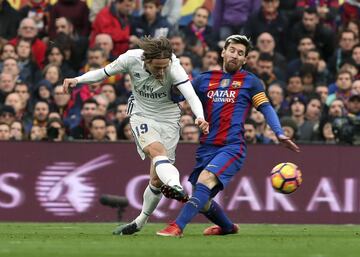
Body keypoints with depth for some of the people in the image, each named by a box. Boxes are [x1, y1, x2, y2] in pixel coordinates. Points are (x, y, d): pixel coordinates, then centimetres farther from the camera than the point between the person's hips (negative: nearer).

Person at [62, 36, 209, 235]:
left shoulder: (174, 67, -25)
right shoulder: (131, 59, -19)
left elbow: (191, 96, -36)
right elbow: (104, 73, -2)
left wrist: (200, 117, -54)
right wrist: (77, 80, -15)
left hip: (168, 119, 0)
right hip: (142, 116, 0)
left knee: (157, 179, -1)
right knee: (157, 151, -33)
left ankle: (141, 221, 21)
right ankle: (176, 187, -58)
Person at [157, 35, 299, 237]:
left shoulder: (250, 82, 7)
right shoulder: (205, 80, 15)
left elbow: (266, 108, 1)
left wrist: (280, 134, -12)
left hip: (233, 147, -5)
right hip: (207, 147, 5)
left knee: (204, 181, -28)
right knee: (202, 201, 6)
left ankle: (177, 227, -34)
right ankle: (228, 227, 35)